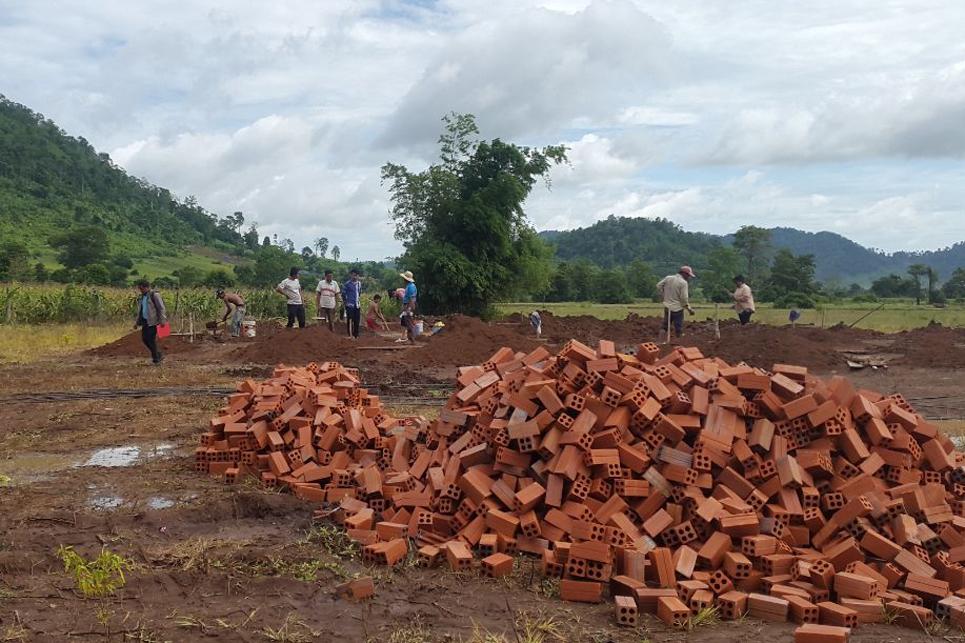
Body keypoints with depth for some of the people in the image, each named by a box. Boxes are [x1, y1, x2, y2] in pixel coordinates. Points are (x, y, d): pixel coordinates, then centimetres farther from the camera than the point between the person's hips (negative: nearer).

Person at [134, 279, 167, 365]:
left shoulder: (154, 295, -11)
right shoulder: (142, 297, 14)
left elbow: (161, 308, -14)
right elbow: (140, 310, 23)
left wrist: (162, 320, -19)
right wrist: (137, 322, 21)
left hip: (153, 321, -8)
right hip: (145, 321, 8)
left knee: (151, 339, -9)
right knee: (144, 338, 5)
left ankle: (156, 359, 4)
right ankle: (158, 355, 17)